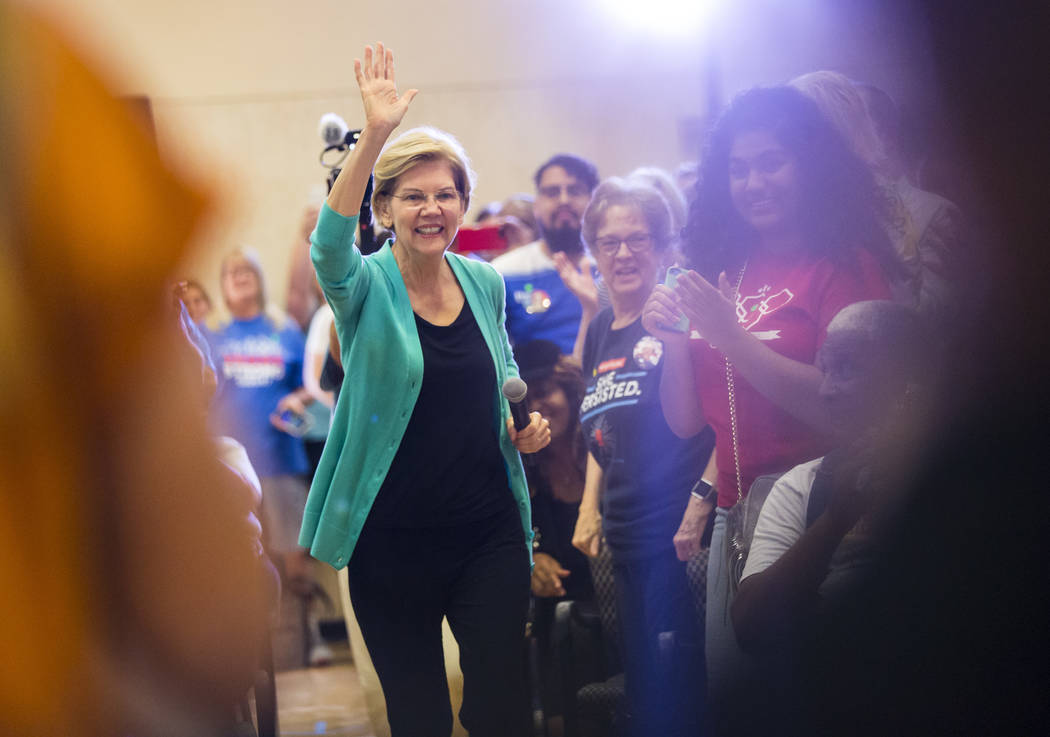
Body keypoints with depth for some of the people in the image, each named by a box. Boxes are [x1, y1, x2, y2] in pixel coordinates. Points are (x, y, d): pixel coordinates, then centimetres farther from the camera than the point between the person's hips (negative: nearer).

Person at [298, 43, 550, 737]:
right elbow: (330, 248, -32)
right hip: (393, 541, -3)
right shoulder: (368, 289, -8)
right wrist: (375, 136, -42)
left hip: (489, 528, 3)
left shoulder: (485, 283, 5)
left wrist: (526, 420, -1)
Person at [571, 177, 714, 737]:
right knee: (641, 692, 13)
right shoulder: (600, 333, 16)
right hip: (626, 541, 7)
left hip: (678, 535, -7)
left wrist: (703, 500, -20)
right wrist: (590, 507, 20)